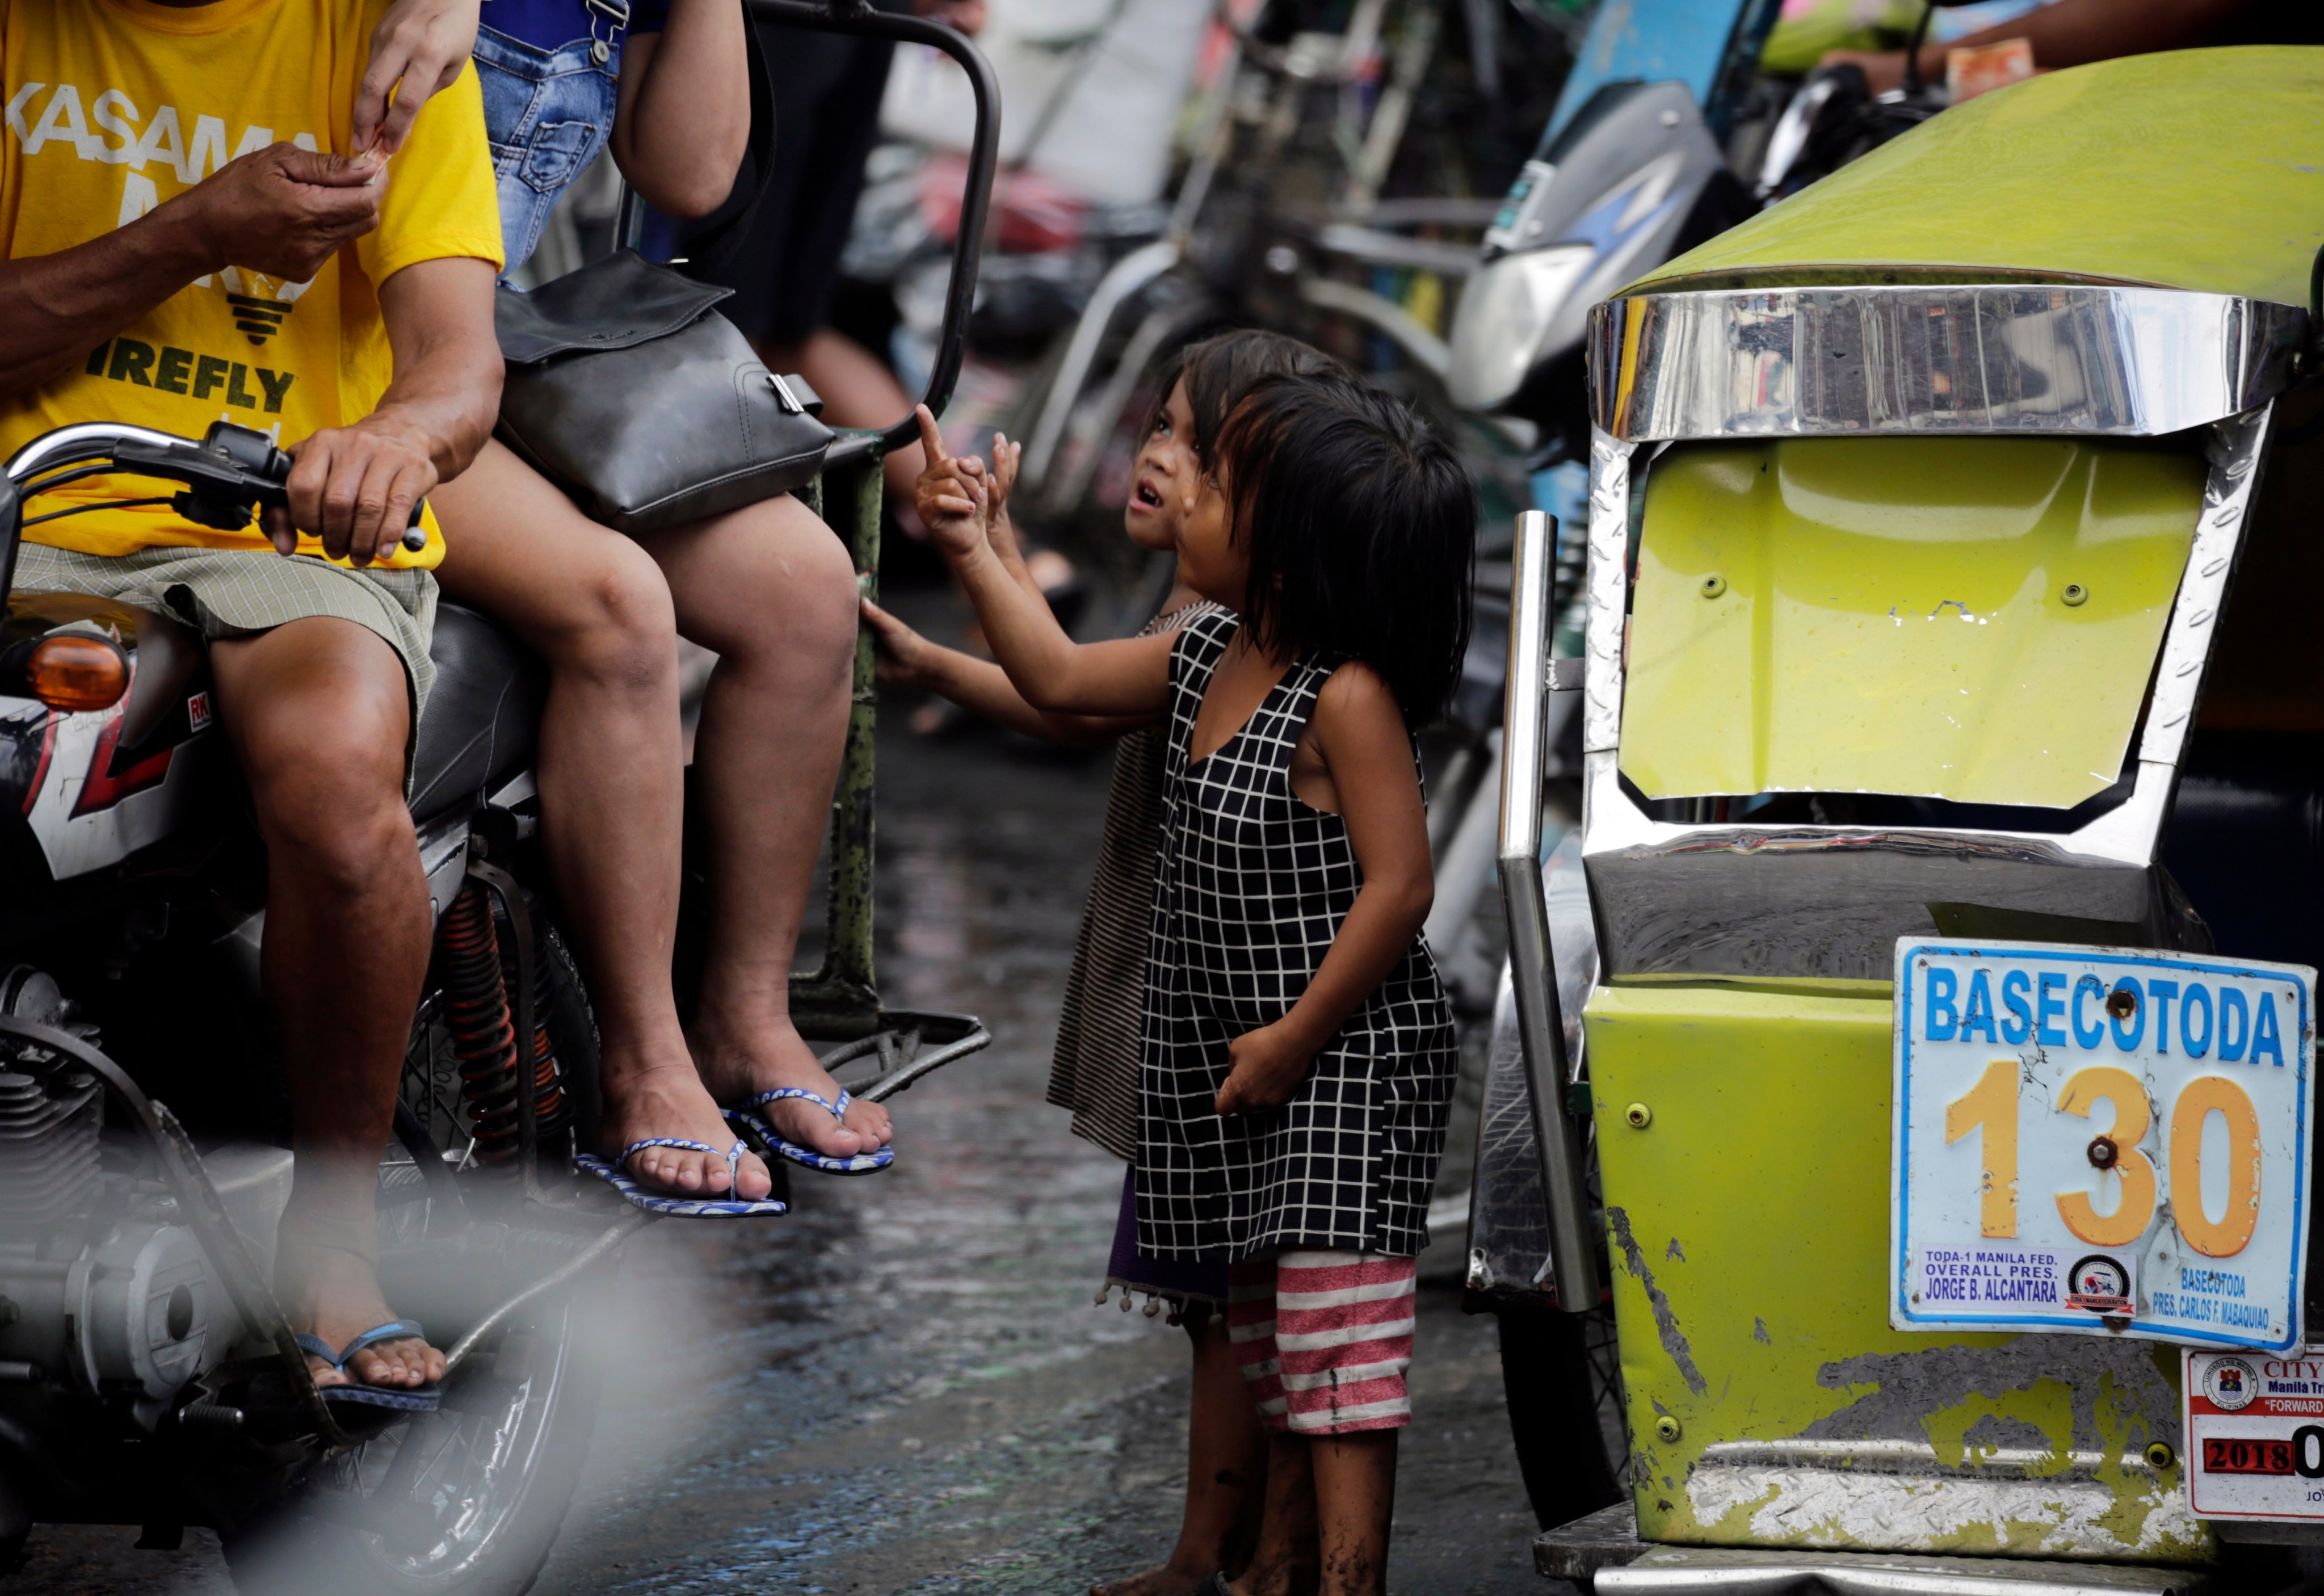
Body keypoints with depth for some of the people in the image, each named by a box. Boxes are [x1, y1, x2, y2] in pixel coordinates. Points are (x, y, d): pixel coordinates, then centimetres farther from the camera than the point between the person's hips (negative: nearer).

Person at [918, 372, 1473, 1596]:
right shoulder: (1209, 659, 5)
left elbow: (1397, 887, -23)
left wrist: (1296, 1040, -18)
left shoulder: (1349, 698, -21)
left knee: (1334, 1327, -12)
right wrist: (973, 559, 17)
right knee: (1262, 1323, 16)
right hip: (1233, 1057, 9)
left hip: (1348, 1055, -9)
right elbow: (1063, 680, 21)